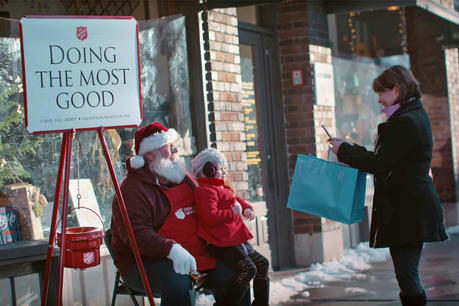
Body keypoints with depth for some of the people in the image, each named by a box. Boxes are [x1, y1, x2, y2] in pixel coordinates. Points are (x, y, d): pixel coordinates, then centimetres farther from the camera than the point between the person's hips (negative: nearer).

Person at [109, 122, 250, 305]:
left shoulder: (184, 179, 15)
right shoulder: (133, 189, -13)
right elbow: (135, 233, -26)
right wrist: (172, 249, -38)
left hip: (195, 255, 8)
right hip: (146, 261, -7)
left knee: (234, 274, -9)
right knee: (178, 282, -37)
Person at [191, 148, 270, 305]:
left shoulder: (224, 189, 21)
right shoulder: (205, 191, -13)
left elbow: (237, 200, 40)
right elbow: (210, 217, -25)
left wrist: (247, 208, 18)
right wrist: (233, 212, -17)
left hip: (238, 240, 11)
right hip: (223, 244, -11)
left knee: (262, 263, 12)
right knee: (249, 269, -20)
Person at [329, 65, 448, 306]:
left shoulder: (405, 122, -17)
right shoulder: (414, 116, 16)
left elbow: (380, 164, -19)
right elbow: (389, 162, 19)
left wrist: (344, 150, -7)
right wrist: (352, 155, 13)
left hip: (407, 211, -10)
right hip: (409, 210, 10)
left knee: (407, 275, -7)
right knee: (407, 274, 14)